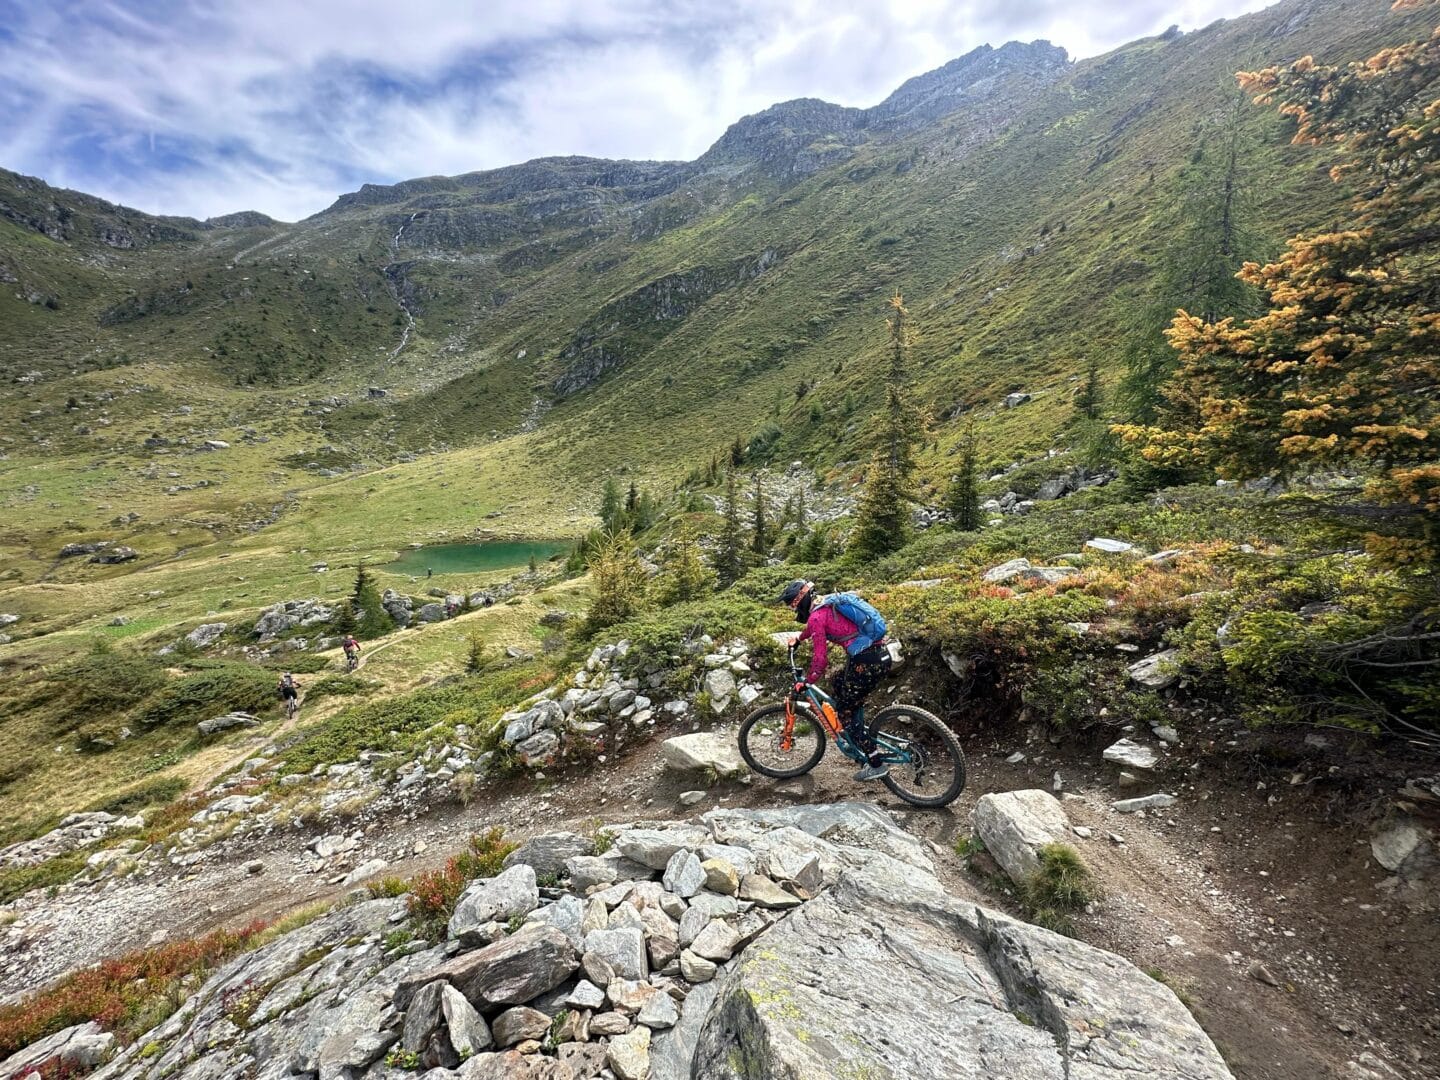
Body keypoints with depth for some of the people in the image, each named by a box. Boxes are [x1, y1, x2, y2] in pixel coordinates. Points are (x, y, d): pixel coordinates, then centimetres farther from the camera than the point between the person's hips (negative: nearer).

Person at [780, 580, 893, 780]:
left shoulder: (817, 616, -8)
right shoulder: (829, 603, 19)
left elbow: (819, 657, -10)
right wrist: (799, 639, 58)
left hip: (865, 663, -9)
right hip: (881, 656, 9)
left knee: (845, 712, 7)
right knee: (837, 682, 27)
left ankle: (876, 764, 10)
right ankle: (858, 737, 30)